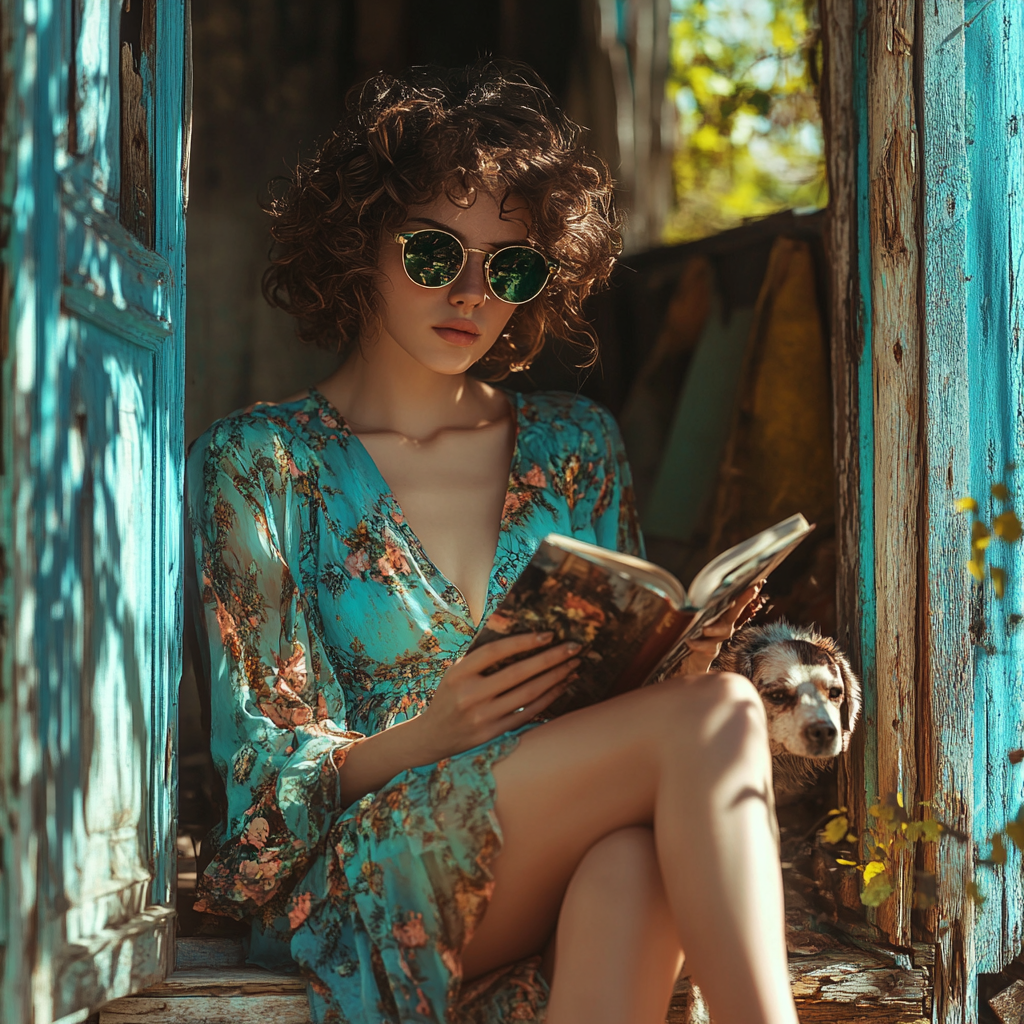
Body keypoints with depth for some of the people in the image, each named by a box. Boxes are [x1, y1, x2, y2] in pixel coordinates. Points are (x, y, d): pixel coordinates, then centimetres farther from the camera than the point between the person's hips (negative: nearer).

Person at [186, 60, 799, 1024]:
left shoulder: (577, 445, 17)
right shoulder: (257, 464, 3)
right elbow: (264, 775, -2)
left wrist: (670, 663, -8)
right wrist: (432, 735, -22)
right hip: (349, 886, -3)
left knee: (634, 855, -38)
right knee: (717, 716, -28)